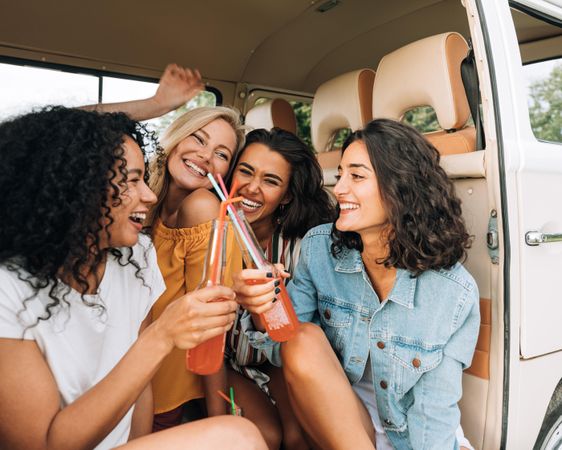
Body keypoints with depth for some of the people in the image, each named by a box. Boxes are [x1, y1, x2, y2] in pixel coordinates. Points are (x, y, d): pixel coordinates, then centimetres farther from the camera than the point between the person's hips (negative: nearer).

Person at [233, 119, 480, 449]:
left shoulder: (455, 294, -18)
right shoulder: (319, 248, -12)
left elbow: (434, 411, -12)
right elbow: (290, 349, -10)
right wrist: (265, 313, -30)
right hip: (329, 421, 2)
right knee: (305, 339, -26)